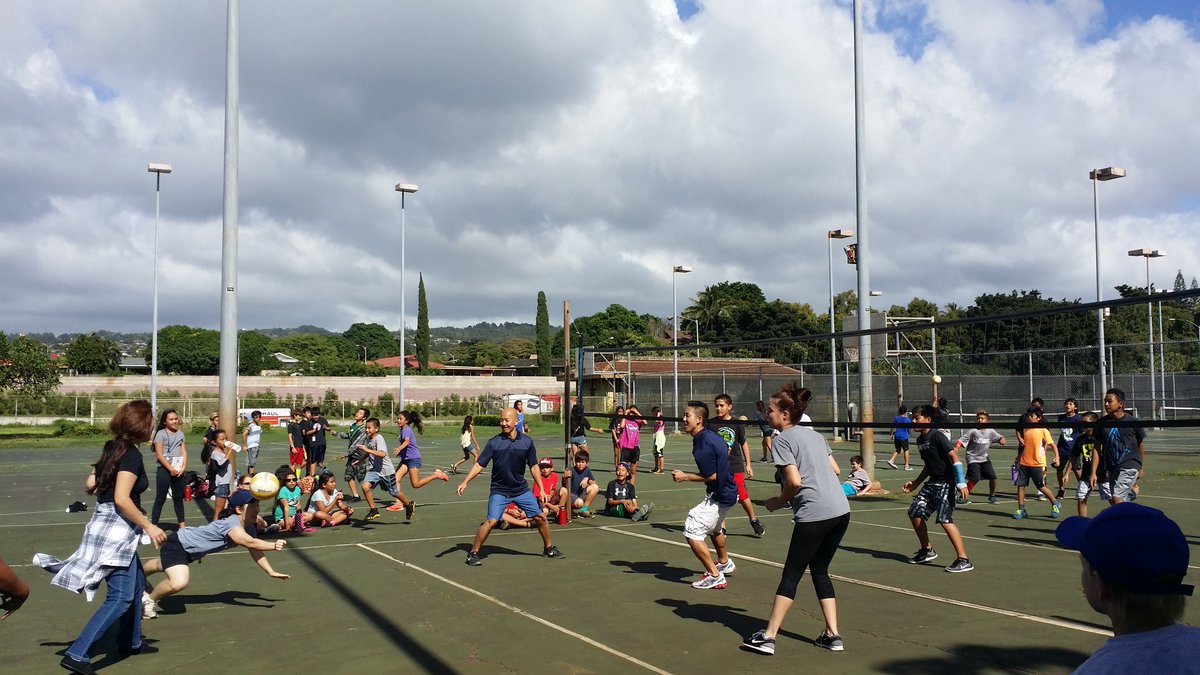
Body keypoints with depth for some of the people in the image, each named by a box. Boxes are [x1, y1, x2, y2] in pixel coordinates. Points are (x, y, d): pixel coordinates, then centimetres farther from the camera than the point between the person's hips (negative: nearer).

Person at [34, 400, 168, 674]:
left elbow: (91, 484, 11)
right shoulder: (132, 455, -19)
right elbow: (122, 499, -25)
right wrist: (149, 526, -20)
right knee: (120, 597, -5)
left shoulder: (113, 448, 8)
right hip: (117, 528, -9)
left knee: (136, 583, 22)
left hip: (105, 524, 9)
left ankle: (130, 642, 34)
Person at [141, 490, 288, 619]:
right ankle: (150, 599, -2)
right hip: (176, 544, -10)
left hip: (189, 551, 10)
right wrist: (273, 545, -60)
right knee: (179, 583, -32)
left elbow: (254, 550, -5)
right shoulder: (230, 523, -39)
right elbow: (250, 543, -54)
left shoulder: (249, 528, -10)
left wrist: (271, 571, -13)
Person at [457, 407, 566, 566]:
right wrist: (465, 482, -20)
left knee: (540, 517, 5)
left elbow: (533, 466, 6)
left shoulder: (527, 441, -2)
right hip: (499, 491, -3)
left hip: (522, 490, 3)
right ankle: (473, 553, -2)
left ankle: (548, 548, 27)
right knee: (491, 521, -17)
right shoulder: (494, 442, -8)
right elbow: (479, 464, -8)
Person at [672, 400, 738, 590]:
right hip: (727, 491, 11)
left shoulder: (703, 443, -25)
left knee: (691, 531, -13)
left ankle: (714, 576, -7)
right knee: (714, 527, 33)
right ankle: (725, 563, 55)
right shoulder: (710, 436, 5)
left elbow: (711, 476, -24)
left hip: (719, 495, -11)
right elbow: (726, 449, 21)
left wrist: (685, 477, -15)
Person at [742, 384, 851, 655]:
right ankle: (833, 635, 16)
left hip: (813, 514, -7)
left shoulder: (782, 440, -6)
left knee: (792, 574, 1)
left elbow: (794, 481, -15)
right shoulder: (815, 434, 17)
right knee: (820, 571, 18)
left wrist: (779, 501, 1)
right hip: (841, 510, 8)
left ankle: (768, 637, 6)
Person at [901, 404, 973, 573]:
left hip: (946, 483, -10)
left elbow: (954, 457, -20)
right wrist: (916, 483, 22)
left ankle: (964, 560, -14)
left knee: (944, 519, -19)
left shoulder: (937, 436, -15)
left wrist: (962, 483, -26)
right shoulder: (920, 440, 12)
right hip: (932, 483, 10)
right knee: (915, 513, 10)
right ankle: (927, 551, 27)